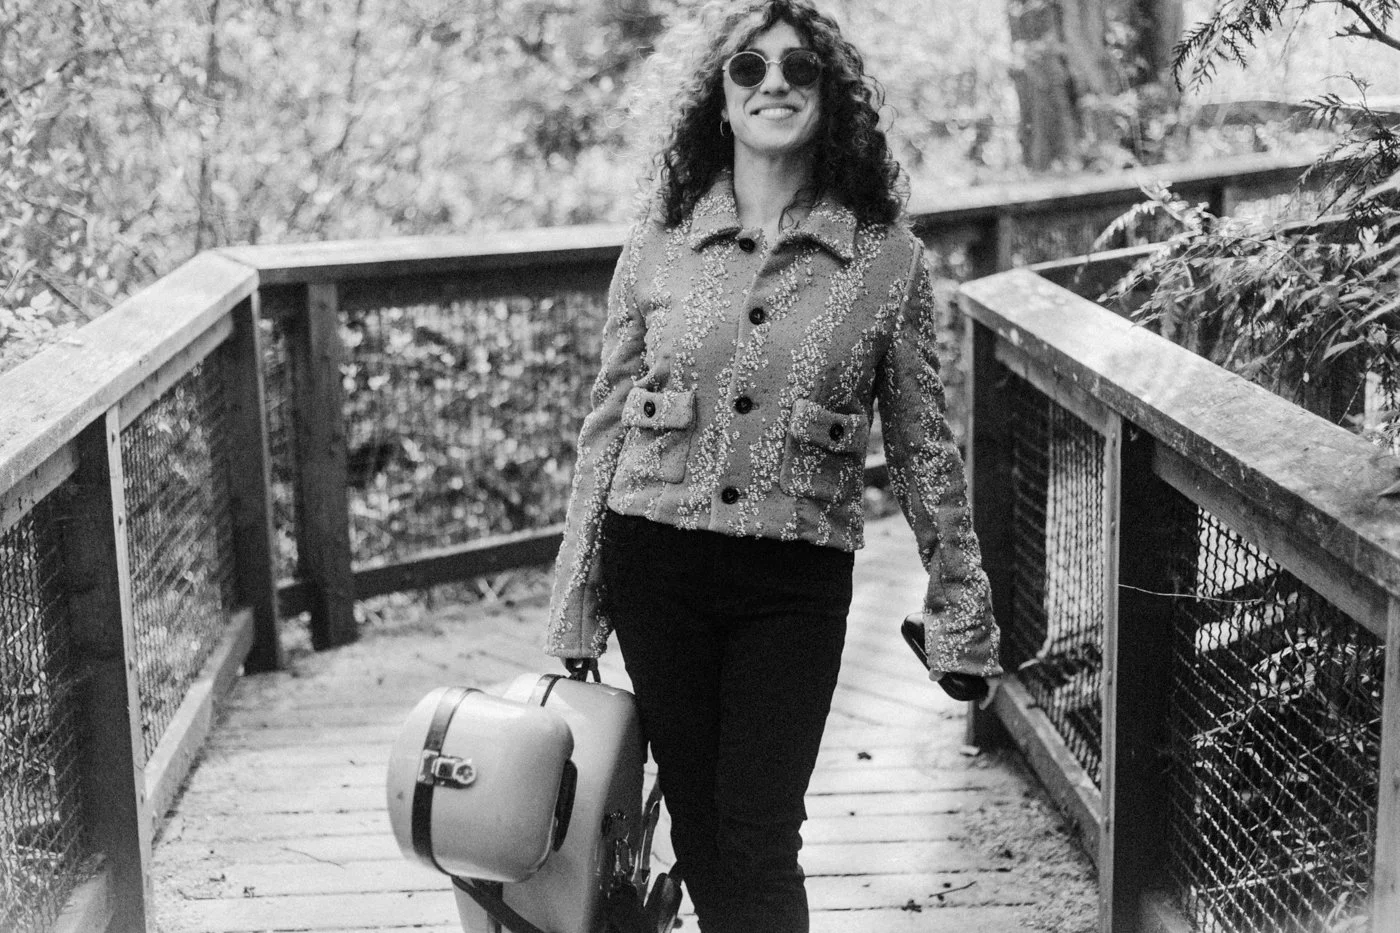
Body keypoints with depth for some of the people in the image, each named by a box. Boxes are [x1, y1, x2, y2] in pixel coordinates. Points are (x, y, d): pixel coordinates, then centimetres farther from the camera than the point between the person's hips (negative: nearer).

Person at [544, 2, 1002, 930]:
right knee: (699, 832, 12)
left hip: (796, 583, -2)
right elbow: (606, 427, 6)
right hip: (655, 565, 2)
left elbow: (924, 448, 3)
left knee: (759, 843, -3)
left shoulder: (889, 259, -2)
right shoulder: (659, 243, 2)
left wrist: (961, 616, 4)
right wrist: (575, 612, 6)